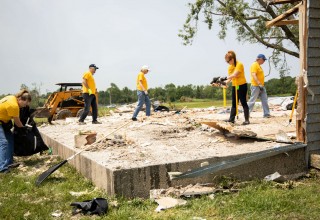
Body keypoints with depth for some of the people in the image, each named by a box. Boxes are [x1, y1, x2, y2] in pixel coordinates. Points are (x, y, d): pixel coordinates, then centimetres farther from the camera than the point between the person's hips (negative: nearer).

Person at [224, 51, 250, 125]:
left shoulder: (239, 64, -15)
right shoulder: (230, 67, 8)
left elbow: (234, 75, -27)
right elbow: (230, 77, 2)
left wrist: (226, 78, -31)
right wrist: (225, 82, -15)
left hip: (242, 85, -7)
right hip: (234, 86, 7)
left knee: (243, 103, -4)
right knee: (234, 103, 8)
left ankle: (247, 120, 0)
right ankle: (231, 119, 10)